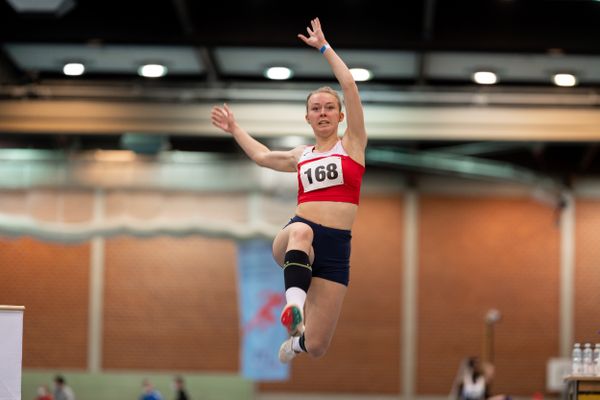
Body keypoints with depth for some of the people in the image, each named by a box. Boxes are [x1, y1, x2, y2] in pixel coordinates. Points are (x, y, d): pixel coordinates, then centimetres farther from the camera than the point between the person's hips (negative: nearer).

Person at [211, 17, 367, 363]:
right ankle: (294, 302, -59)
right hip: (295, 238, 2)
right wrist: (235, 129, 49)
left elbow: (350, 85, 1)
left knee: (317, 348, -4)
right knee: (301, 230, -41)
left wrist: (324, 46, 7)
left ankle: (299, 339, 35)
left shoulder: (352, 144, 10)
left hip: (336, 246, -2)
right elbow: (261, 156, 41)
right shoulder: (301, 156, 21)